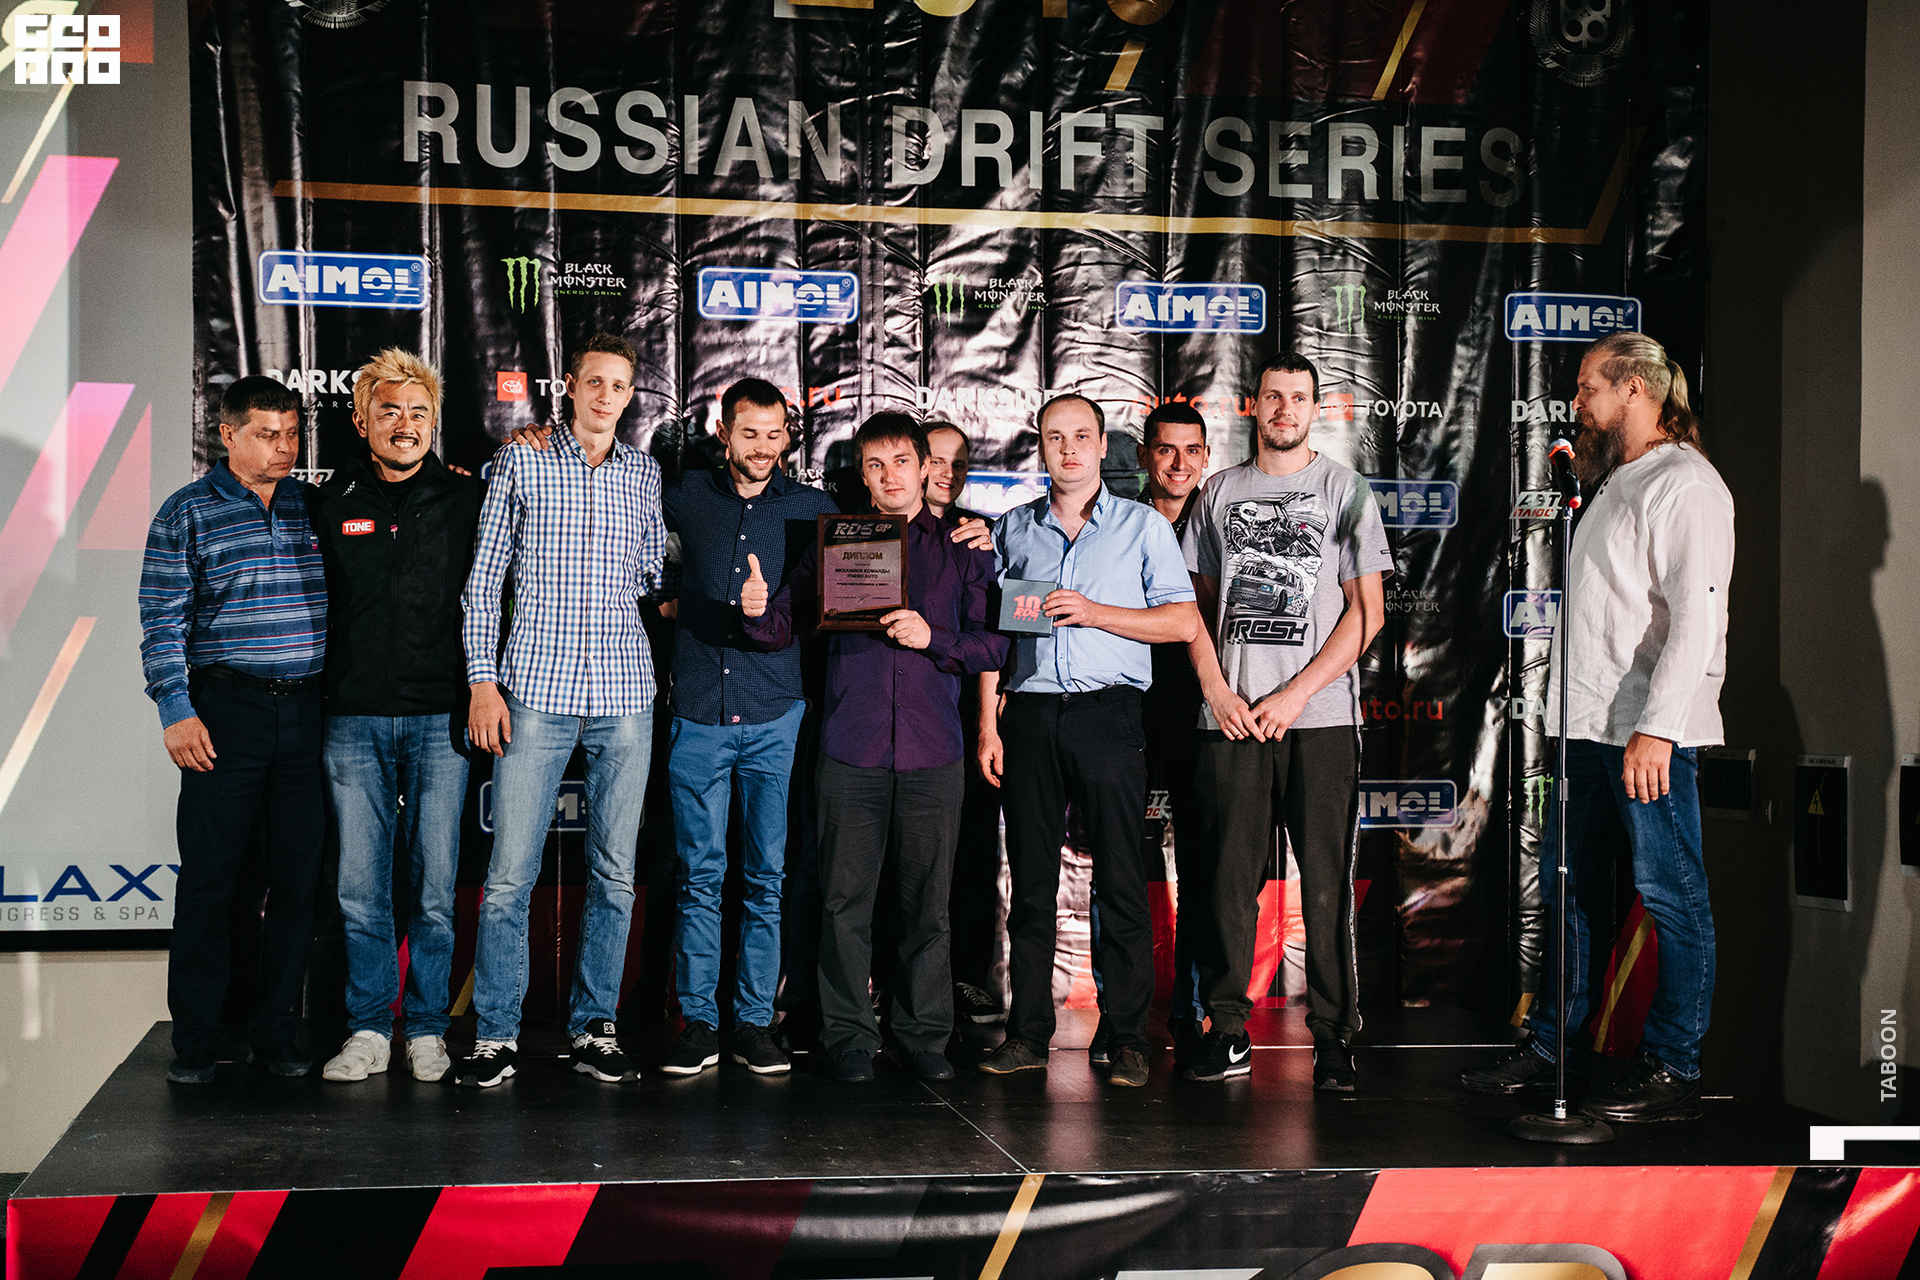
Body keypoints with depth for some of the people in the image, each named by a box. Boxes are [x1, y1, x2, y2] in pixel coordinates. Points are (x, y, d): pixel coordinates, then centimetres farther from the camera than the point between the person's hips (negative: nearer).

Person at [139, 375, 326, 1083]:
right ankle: (195, 1039, 9)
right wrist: (177, 711, -9)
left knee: (298, 877, 4)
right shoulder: (188, 512, 2)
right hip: (227, 708, -3)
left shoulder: (316, 506, 11)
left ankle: (277, 1031, 15)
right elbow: (162, 620, -1)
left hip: (310, 709, 3)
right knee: (208, 877, -1)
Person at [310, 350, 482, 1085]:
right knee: (360, 885, 3)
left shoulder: (466, 500, 4)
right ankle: (369, 1029, 12)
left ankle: (427, 1028, 12)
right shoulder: (332, 504, 8)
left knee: (435, 884, 2)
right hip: (354, 718, 1)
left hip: (439, 718, -1)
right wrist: (327, 690, 9)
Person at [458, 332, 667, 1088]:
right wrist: (482, 681, -3)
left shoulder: (645, 473, 13)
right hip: (537, 692, -3)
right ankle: (496, 1034, 6)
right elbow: (483, 581, 4)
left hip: (624, 695, 3)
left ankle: (594, 1028, 16)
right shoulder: (519, 463, 5)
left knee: (615, 874, 6)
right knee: (510, 872, -4)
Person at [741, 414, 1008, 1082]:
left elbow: (994, 644, 4)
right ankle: (849, 1035, 11)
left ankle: (923, 1033, 16)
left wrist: (933, 638, -12)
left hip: (933, 750, 0)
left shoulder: (962, 549, 10)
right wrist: (758, 612, -15)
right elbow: (786, 626, 7)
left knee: (927, 898, 5)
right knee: (846, 896, 1)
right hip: (852, 745, 0)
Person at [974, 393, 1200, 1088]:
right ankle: (1028, 1035, 11)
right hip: (1030, 716, 2)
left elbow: (1183, 621, 1)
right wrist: (988, 723, 5)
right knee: (1030, 878, 4)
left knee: (1121, 882, -3)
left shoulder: (1143, 525, 7)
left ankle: (1128, 1039, 3)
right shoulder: (1013, 529, 14)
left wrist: (1095, 612, -10)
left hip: (1108, 716, -2)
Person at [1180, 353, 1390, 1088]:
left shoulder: (1346, 491, 6)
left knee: (1327, 883, -2)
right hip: (1231, 717, 2)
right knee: (1227, 876, 2)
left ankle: (1334, 1037, 5)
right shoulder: (1220, 492, 14)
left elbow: (1368, 611, 0)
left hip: (1320, 717, -2)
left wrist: (1295, 694, -8)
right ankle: (1227, 1033, 10)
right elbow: (1198, 603, 14)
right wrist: (1216, 688, -2)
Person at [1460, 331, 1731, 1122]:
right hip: (1590, 729, 10)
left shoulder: (1684, 482, -9)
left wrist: (1656, 728, -24)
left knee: (1672, 899, -3)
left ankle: (1672, 1071, 3)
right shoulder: (1614, 484, 20)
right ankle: (1551, 1050, 21)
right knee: (1566, 886, 12)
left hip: (1653, 735, -10)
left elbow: (1697, 613, -18)